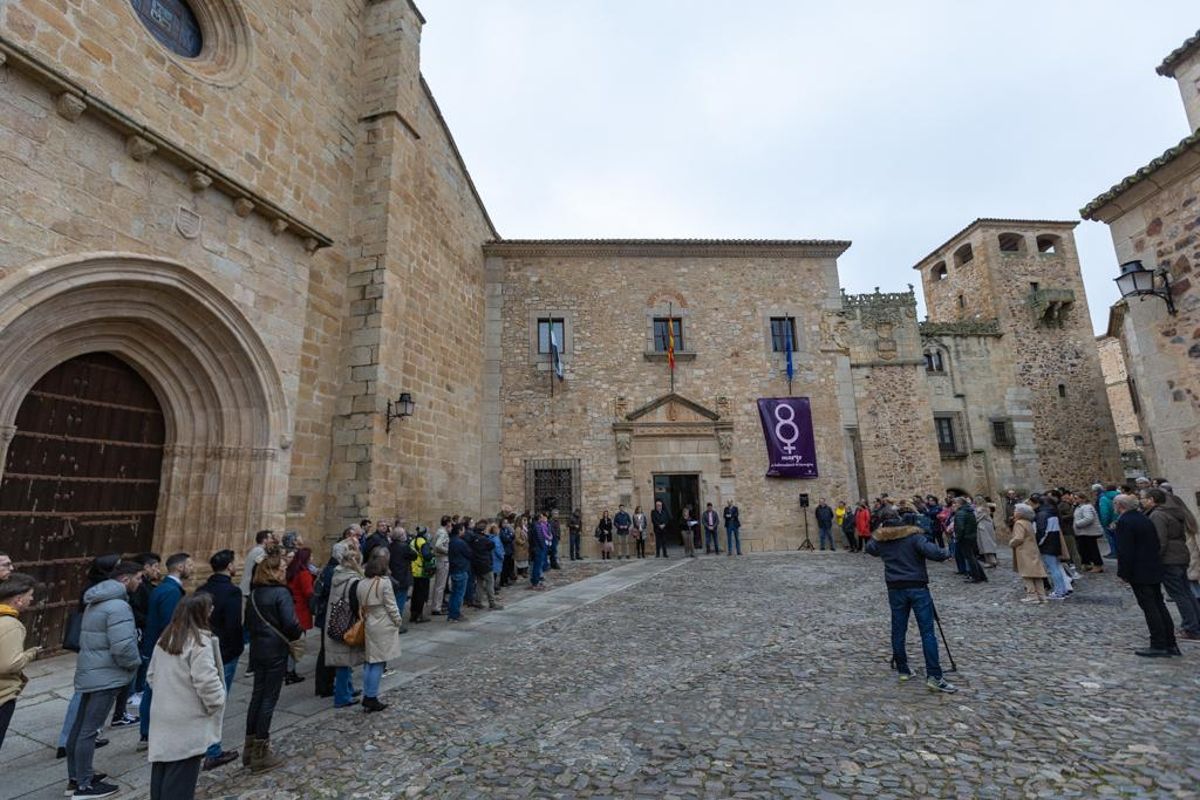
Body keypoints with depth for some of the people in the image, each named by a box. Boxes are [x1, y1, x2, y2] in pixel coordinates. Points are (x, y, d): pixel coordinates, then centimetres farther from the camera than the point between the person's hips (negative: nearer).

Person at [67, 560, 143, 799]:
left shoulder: (96, 601, 9)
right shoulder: (117, 606, -24)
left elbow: (89, 638, 17)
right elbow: (123, 647, -28)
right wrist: (135, 663, -8)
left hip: (89, 672, 10)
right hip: (106, 676, -10)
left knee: (79, 727, 18)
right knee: (89, 731, 0)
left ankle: (76, 777, 31)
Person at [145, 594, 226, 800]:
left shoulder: (165, 638, 4)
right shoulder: (200, 641, -23)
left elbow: (152, 675, 15)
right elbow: (206, 681, -23)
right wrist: (217, 702, -6)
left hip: (163, 717, 8)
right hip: (188, 722, -8)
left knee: (162, 771, 21)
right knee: (181, 777, 3)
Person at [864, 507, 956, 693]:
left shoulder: (880, 539, 2)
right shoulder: (913, 534, -10)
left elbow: (869, 549, 22)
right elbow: (930, 551, -22)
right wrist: (945, 554, -2)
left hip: (895, 589, 3)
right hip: (917, 587, -3)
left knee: (898, 630, 13)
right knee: (927, 632, 0)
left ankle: (902, 670, 22)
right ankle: (934, 676, -2)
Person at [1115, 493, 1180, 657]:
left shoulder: (1124, 522, -18)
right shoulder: (1145, 519, 10)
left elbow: (1124, 551, -20)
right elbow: (1157, 545, 17)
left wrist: (1123, 573, -12)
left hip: (1139, 573, -9)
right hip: (1155, 570, 9)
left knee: (1149, 608, -3)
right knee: (1159, 605, 14)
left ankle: (1159, 646, 2)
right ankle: (1170, 644, 20)